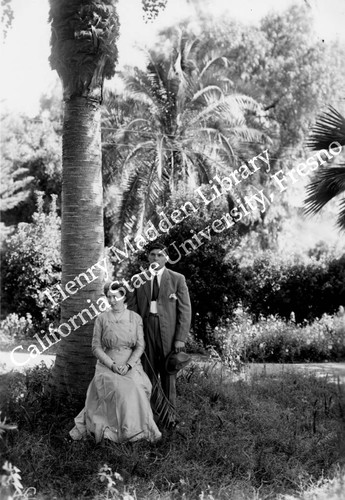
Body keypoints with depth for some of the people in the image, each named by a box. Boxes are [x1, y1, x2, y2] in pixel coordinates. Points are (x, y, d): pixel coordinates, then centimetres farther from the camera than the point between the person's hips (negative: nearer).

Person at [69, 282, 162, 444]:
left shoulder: (135, 318, 5)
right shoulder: (101, 319, 3)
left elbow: (140, 346, 1)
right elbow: (96, 347, 1)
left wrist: (127, 365, -14)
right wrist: (113, 365, -13)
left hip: (131, 365, 1)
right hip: (107, 364, -1)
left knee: (136, 387, -29)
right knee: (122, 390, -30)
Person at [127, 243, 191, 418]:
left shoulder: (177, 279, 4)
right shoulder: (139, 279, 10)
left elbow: (185, 310, 0)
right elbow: (132, 309, 9)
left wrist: (181, 338, -8)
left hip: (168, 332, -1)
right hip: (145, 331, 1)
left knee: (169, 375, 4)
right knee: (148, 374, 2)